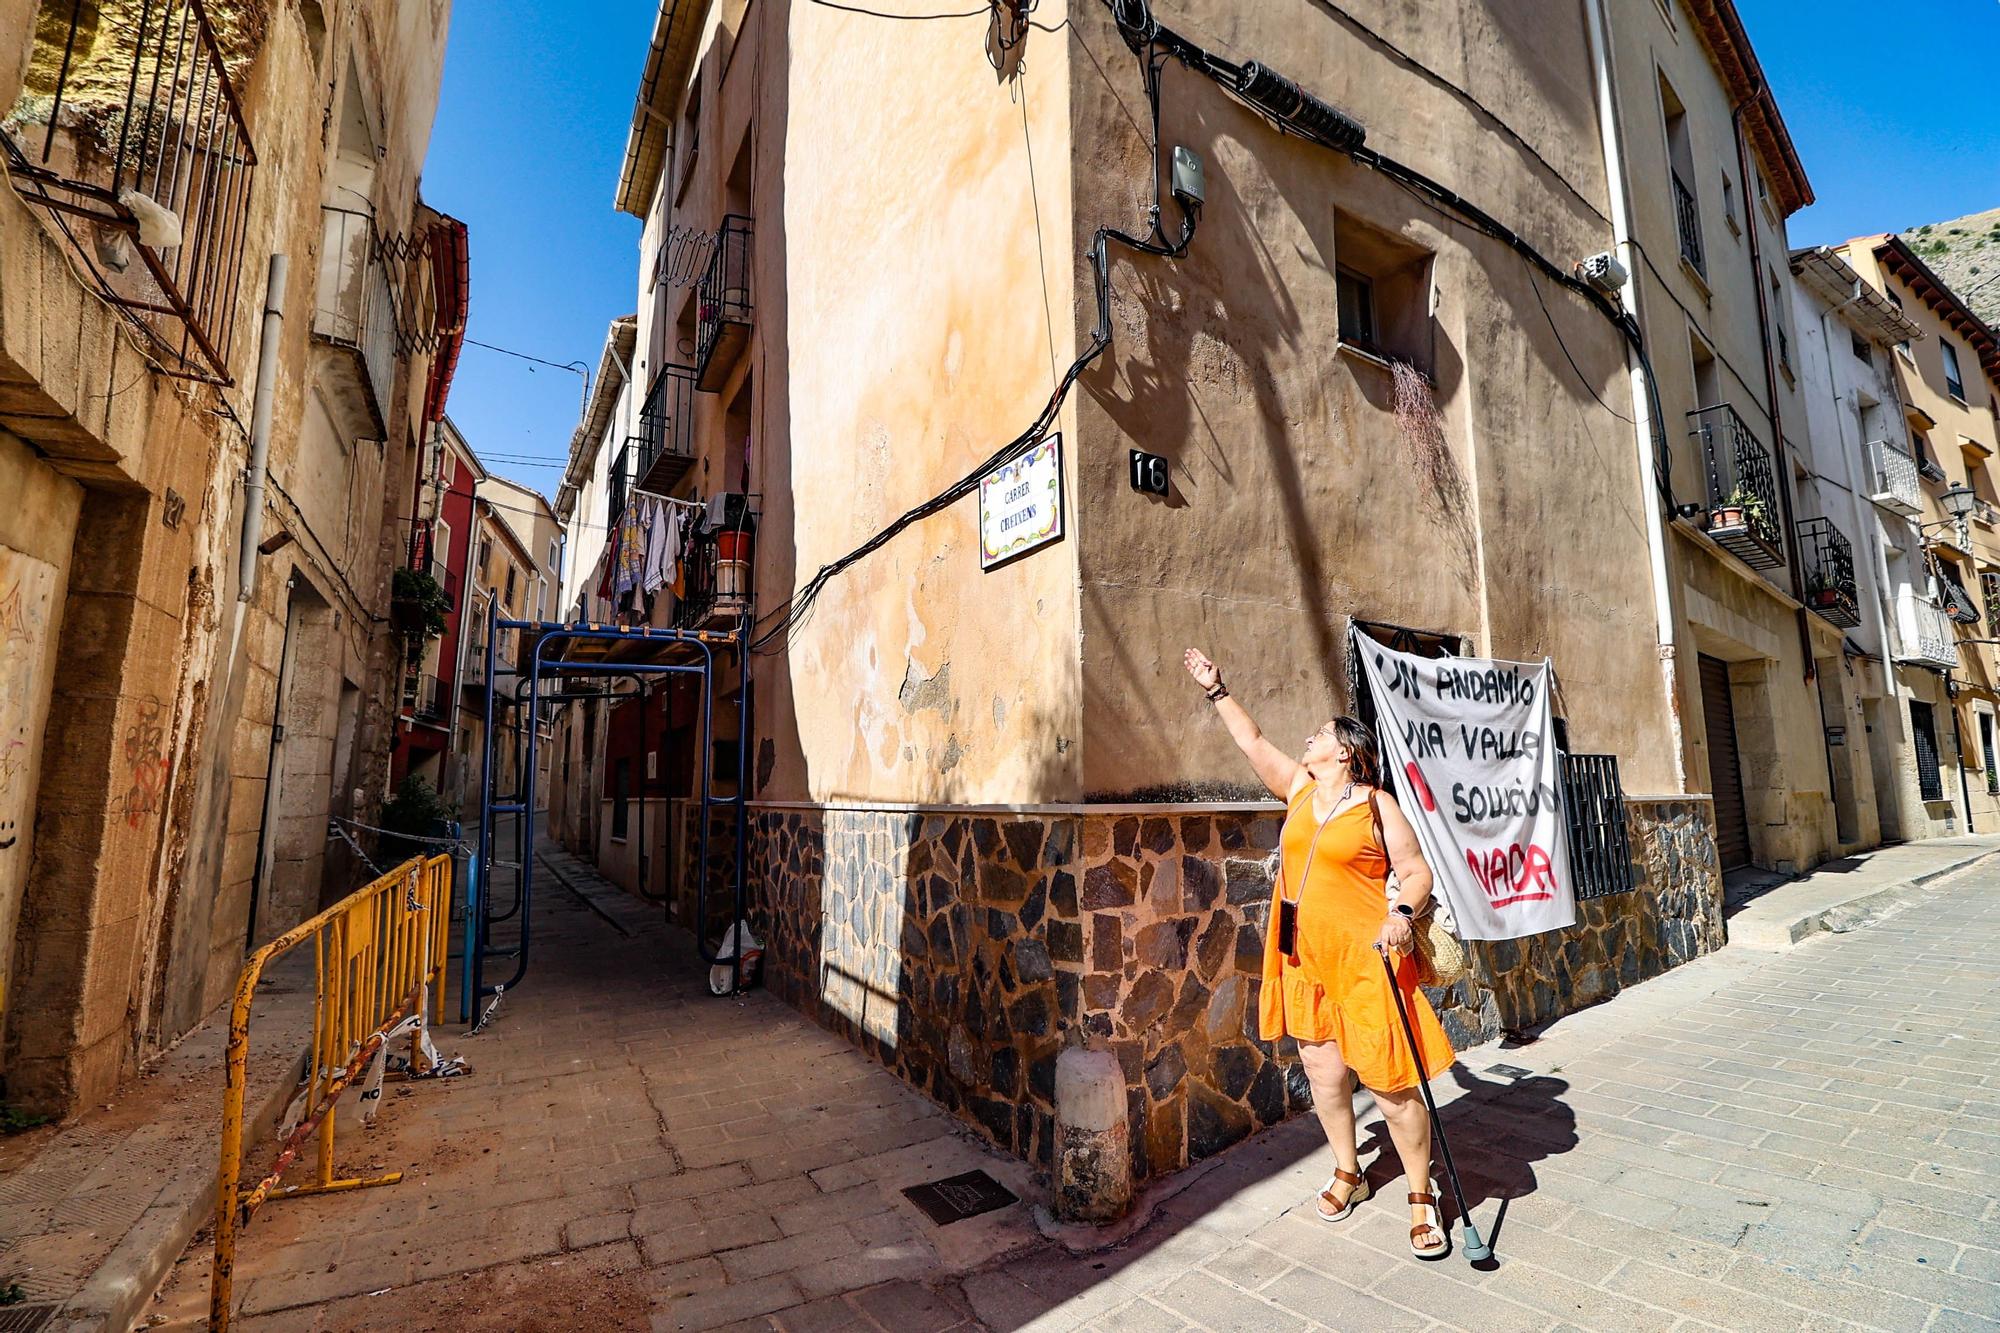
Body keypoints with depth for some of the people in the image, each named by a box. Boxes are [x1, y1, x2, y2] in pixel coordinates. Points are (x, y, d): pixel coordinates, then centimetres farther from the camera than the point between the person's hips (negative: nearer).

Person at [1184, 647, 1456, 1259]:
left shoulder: (1376, 805, -5)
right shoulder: (1299, 789, 9)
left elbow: (1417, 871, -4)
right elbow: (1253, 741, 16)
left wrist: (1402, 913, -23)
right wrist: (1216, 690, 19)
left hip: (1364, 962, -5)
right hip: (1304, 961, 5)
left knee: (1389, 1082, 0)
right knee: (1323, 1074, 14)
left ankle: (1423, 1198, 21)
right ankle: (1348, 1174, 35)